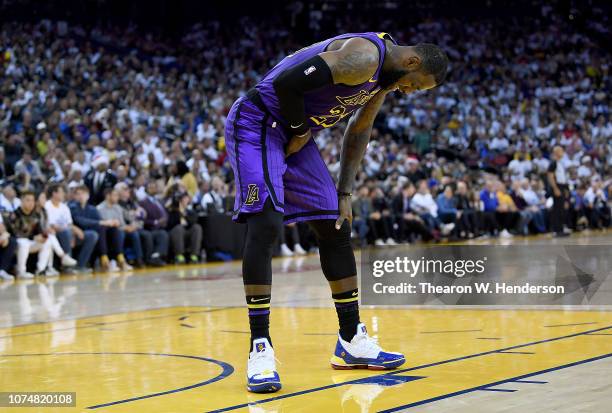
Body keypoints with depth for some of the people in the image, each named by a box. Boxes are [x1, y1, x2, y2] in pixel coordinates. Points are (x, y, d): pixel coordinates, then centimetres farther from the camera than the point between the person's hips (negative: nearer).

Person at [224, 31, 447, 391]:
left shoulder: (386, 75, 7)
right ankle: (260, 349, -19)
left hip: (296, 132, 10)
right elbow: (288, 81, -31)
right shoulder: (365, 57, -25)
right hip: (257, 122, -10)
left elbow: (359, 131, 18)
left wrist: (345, 193, 13)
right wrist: (301, 131, -15)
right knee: (266, 224, -22)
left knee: (336, 229, 8)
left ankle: (352, 341, 16)